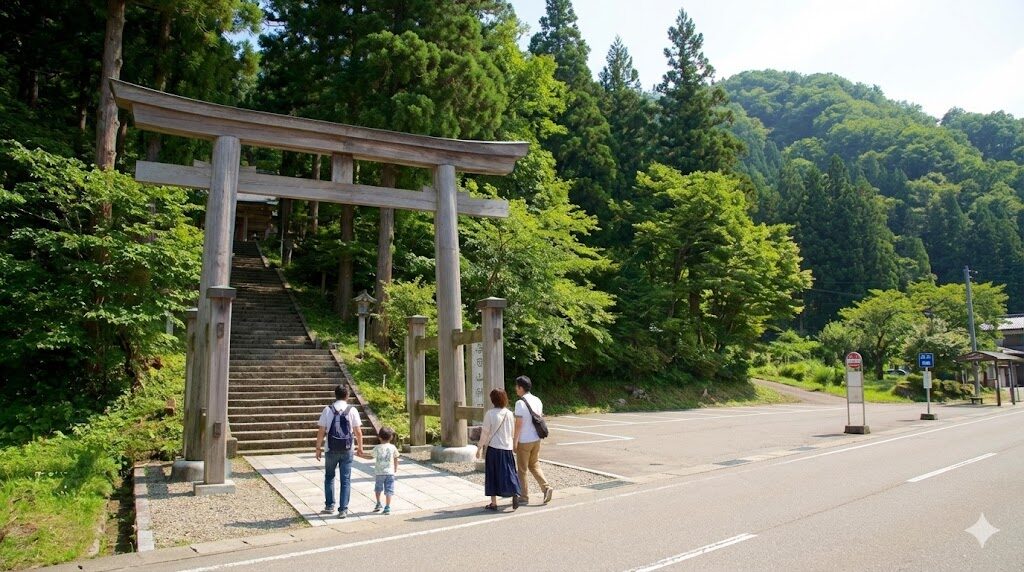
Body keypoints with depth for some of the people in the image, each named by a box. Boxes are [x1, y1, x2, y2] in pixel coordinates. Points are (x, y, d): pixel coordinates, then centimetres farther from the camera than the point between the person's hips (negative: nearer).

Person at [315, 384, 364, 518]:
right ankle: (343, 510, 6)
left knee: (329, 477, 19)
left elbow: (321, 431, -3)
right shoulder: (352, 410, -4)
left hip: (331, 450, 1)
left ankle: (329, 506, 24)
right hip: (347, 450, -1)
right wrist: (360, 447, 10)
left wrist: (318, 448, 6)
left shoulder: (328, 410, -3)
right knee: (345, 480, 6)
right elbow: (358, 432, -3)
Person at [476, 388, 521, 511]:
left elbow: (485, 432, -8)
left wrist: (480, 448, 0)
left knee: (492, 475, 7)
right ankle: (515, 493, -13)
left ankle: (493, 503, 11)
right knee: (509, 473, 9)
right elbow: (512, 432, 7)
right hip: (507, 448, 3)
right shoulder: (509, 414, 0)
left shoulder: (490, 413, -11)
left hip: (493, 447, -3)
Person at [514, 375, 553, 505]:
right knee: (534, 465, 20)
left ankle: (524, 497, 15)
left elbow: (518, 424, -18)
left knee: (522, 470, 7)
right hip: (536, 439, 7)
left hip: (524, 441, -7)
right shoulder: (537, 401, 5)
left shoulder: (520, 403, -18)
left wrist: (515, 441, -11)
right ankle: (546, 487, 4)